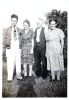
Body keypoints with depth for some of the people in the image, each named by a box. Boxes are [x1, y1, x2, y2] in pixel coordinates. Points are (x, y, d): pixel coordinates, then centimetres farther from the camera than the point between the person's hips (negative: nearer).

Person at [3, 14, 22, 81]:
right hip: (10, 50, -2)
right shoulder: (6, 30, 2)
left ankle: (18, 76, 22)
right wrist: (4, 50, 0)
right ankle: (10, 77, 10)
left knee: (18, 63, 8)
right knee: (10, 64, -2)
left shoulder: (19, 30, 9)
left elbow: (20, 40, 13)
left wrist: (21, 48, 8)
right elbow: (4, 41, 4)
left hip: (18, 49, 2)